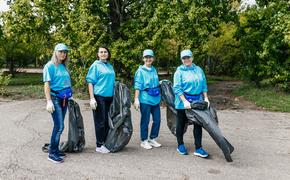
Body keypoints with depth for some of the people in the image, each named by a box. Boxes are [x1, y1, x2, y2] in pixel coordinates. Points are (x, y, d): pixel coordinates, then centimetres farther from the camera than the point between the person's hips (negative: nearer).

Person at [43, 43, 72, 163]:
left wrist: (70, 96, 18)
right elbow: (47, 84, -13)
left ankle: (55, 149, 22)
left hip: (64, 99, 7)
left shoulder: (63, 66, 13)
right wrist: (49, 101, -20)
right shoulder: (50, 66, -7)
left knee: (58, 126, 11)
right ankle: (52, 153, 3)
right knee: (59, 126, -9)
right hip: (55, 98, -7)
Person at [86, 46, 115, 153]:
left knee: (108, 121, 10)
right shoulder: (96, 65, -3)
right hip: (99, 96, -6)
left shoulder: (110, 66, 15)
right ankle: (99, 145, 9)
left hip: (109, 97, 6)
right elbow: (90, 82, -7)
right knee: (100, 121, -2)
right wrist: (92, 98, -15)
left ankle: (105, 142, 22)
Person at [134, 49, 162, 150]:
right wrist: (136, 99, -15)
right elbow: (137, 86, -9)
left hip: (155, 99, 6)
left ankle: (152, 139, 24)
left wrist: (159, 97, 20)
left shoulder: (154, 70, 13)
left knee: (157, 120, 8)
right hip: (145, 99, -6)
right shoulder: (140, 70, -4)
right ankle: (144, 141, 17)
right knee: (145, 121, 3)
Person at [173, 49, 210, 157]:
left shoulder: (199, 70, 8)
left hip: (198, 101, 4)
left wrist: (206, 98, 4)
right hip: (183, 102, -3)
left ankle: (198, 148, 10)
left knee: (198, 124, 3)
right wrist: (185, 101, -19)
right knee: (181, 123, 9)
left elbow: (204, 85, 13)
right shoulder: (179, 71, -5)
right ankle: (180, 145, 26)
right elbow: (177, 88, -11)